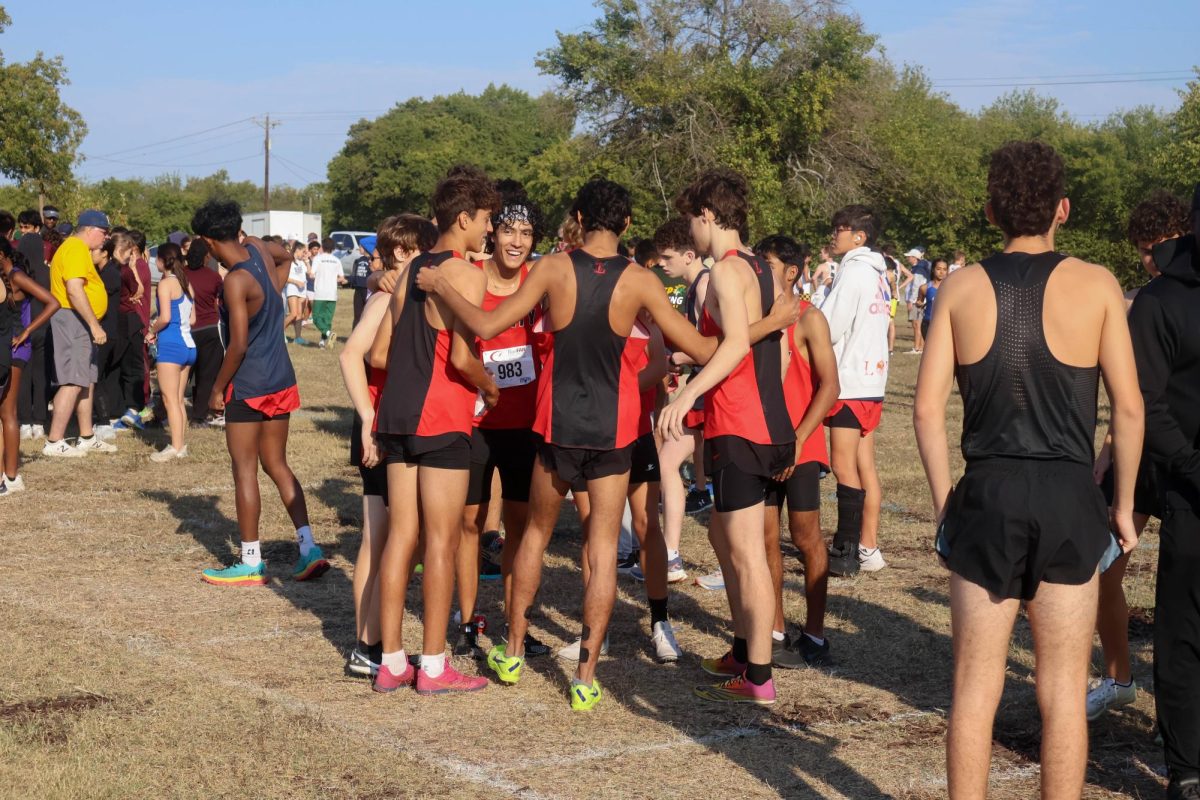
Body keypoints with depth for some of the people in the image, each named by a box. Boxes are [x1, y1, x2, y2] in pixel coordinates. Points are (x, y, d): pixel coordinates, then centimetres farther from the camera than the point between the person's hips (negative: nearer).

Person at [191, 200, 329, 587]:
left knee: (245, 469, 2)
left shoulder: (236, 280, -19)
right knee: (277, 465, 15)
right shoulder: (259, 249, 4)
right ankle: (309, 548, 9)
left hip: (249, 387, -8)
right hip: (281, 380, 8)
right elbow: (287, 256, 30)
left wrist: (218, 388, -10)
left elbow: (238, 345, -21)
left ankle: (251, 563, 7)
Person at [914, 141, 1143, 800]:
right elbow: (1129, 407, -3)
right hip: (1069, 497, -1)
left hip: (986, 496, 1)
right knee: (1062, 689, 8)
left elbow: (927, 407, -2)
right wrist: (1123, 506, 7)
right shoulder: (1095, 285, -2)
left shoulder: (961, 287, 1)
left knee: (975, 686, 9)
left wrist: (943, 501, 8)